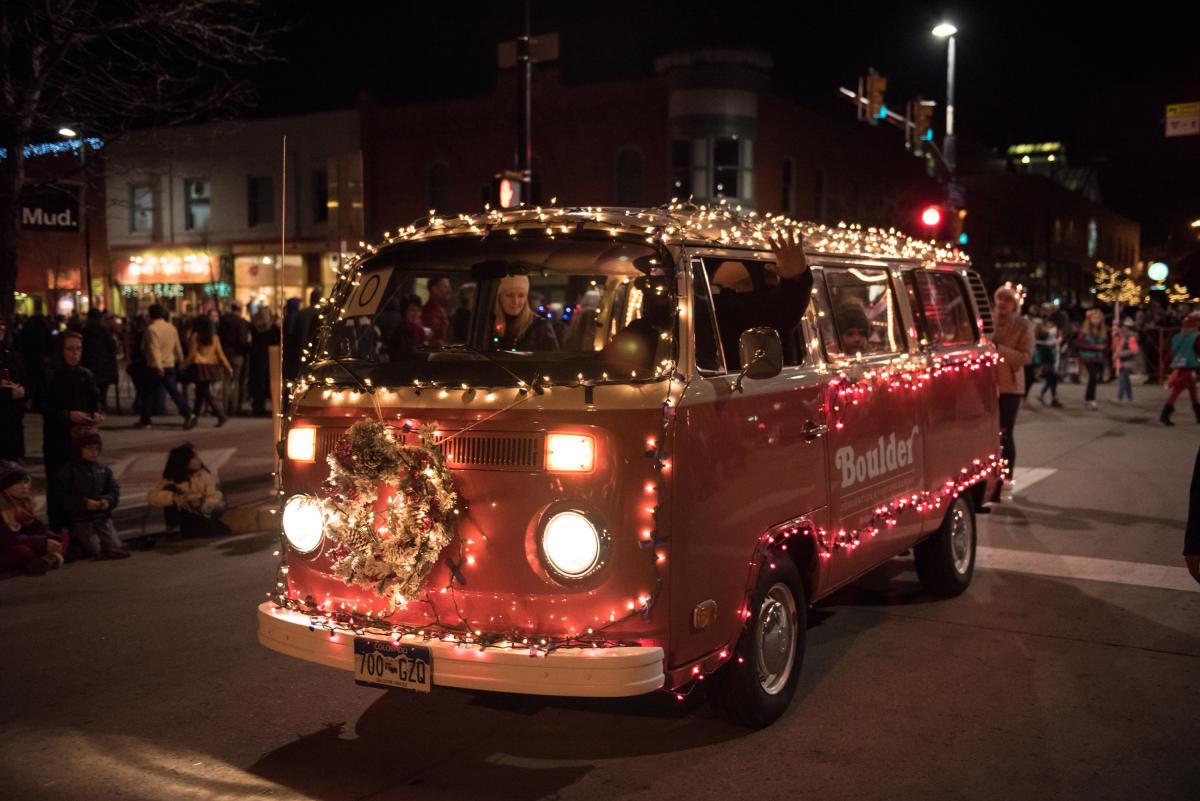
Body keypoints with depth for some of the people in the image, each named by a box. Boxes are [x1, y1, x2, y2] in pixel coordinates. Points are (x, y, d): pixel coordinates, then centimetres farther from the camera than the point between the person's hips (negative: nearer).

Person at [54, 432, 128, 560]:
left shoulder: (103, 469, 11)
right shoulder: (68, 471, -4)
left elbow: (114, 490, 12)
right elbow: (61, 497, -9)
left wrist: (108, 500, -11)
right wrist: (83, 503, -20)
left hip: (102, 516, 4)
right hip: (80, 520, -4)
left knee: (115, 547, -12)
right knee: (95, 550, -15)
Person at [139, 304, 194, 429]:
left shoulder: (152, 329, -12)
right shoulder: (172, 327, 9)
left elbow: (154, 349, -22)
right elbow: (178, 347, 16)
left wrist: (158, 365, -29)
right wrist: (180, 359, 30)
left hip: (155, 367, -5)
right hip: (170, 366, 5)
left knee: (147, 393, 8)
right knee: (174, 392, 2)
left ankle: (145, 421, 15)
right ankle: (188, 415, -14)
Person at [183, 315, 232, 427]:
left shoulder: (194, 336, -5)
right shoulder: (215, 337, 5)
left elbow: (192, 354, -6)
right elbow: (220, 354, 4)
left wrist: (184, 365, 6)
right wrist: (228, 367, 10)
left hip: (200, 367, -5)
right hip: (212, 367, 5)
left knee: (206, 394, -3)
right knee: (200, 393, 15)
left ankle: (221, 416, -13)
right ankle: (195, 416, 20)